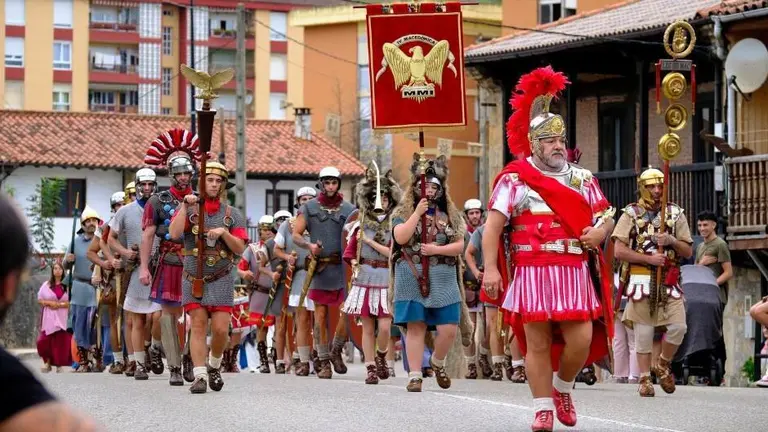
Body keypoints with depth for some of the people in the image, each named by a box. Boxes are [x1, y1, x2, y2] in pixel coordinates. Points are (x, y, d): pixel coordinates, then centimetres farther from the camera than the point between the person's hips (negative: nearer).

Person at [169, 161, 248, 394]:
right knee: (198, 325, -6)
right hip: (193, 278, -1)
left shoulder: (233, 214, 7)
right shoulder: (188, 208, 5)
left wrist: (224, 233, -13)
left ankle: (214, 366, 19)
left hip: (221, 279, 1)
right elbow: (174, 233, -12)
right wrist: (186, 206, -17)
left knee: (220, 329, -7)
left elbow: (240, 249, 3)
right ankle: (200, 376, -5)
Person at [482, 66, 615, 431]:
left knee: (581, 339, -4)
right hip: (533, 272, -3)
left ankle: (562, 389, 22)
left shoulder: (582, 178, 13)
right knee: (537, 343, 0)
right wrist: (490, 268, -15)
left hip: (575, 271, 3)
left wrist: (601, 229, -7)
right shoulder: (515, 178, -1)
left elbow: (605, 213, 18)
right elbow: (493, 225, -7)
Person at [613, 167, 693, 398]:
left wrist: (671, 241, -8)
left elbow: (688, 252, 12)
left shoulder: (675, 213, 12)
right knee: (643, 331, -1)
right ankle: (644, 378, 9)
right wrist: (648, 258, -12)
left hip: (669, 282, 2)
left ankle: (663, 365, 16)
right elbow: (619, 251, -5)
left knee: (678, 326, -9)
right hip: (641, 281, -2)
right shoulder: (631, 214, 4)